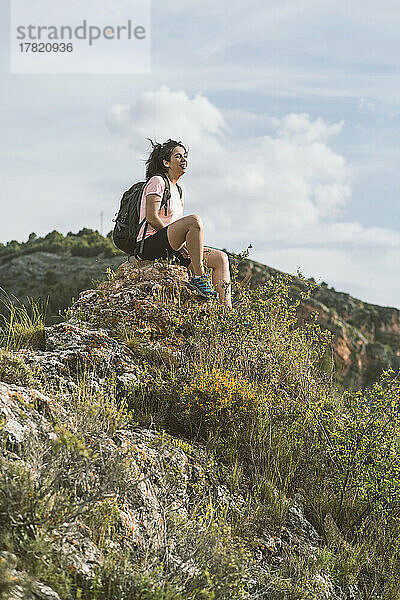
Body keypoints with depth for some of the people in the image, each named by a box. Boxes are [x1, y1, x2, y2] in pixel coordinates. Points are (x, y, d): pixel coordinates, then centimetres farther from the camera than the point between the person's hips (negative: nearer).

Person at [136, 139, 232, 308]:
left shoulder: (177, 189, 23)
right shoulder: (157, 181, -3)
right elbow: (152, 218, -13)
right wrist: (178, 242, -14)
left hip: (170, 249, 9)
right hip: (150, 245, -9)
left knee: (220, 258, -5)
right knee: (194, 220, -32)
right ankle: (198, 277, -28)